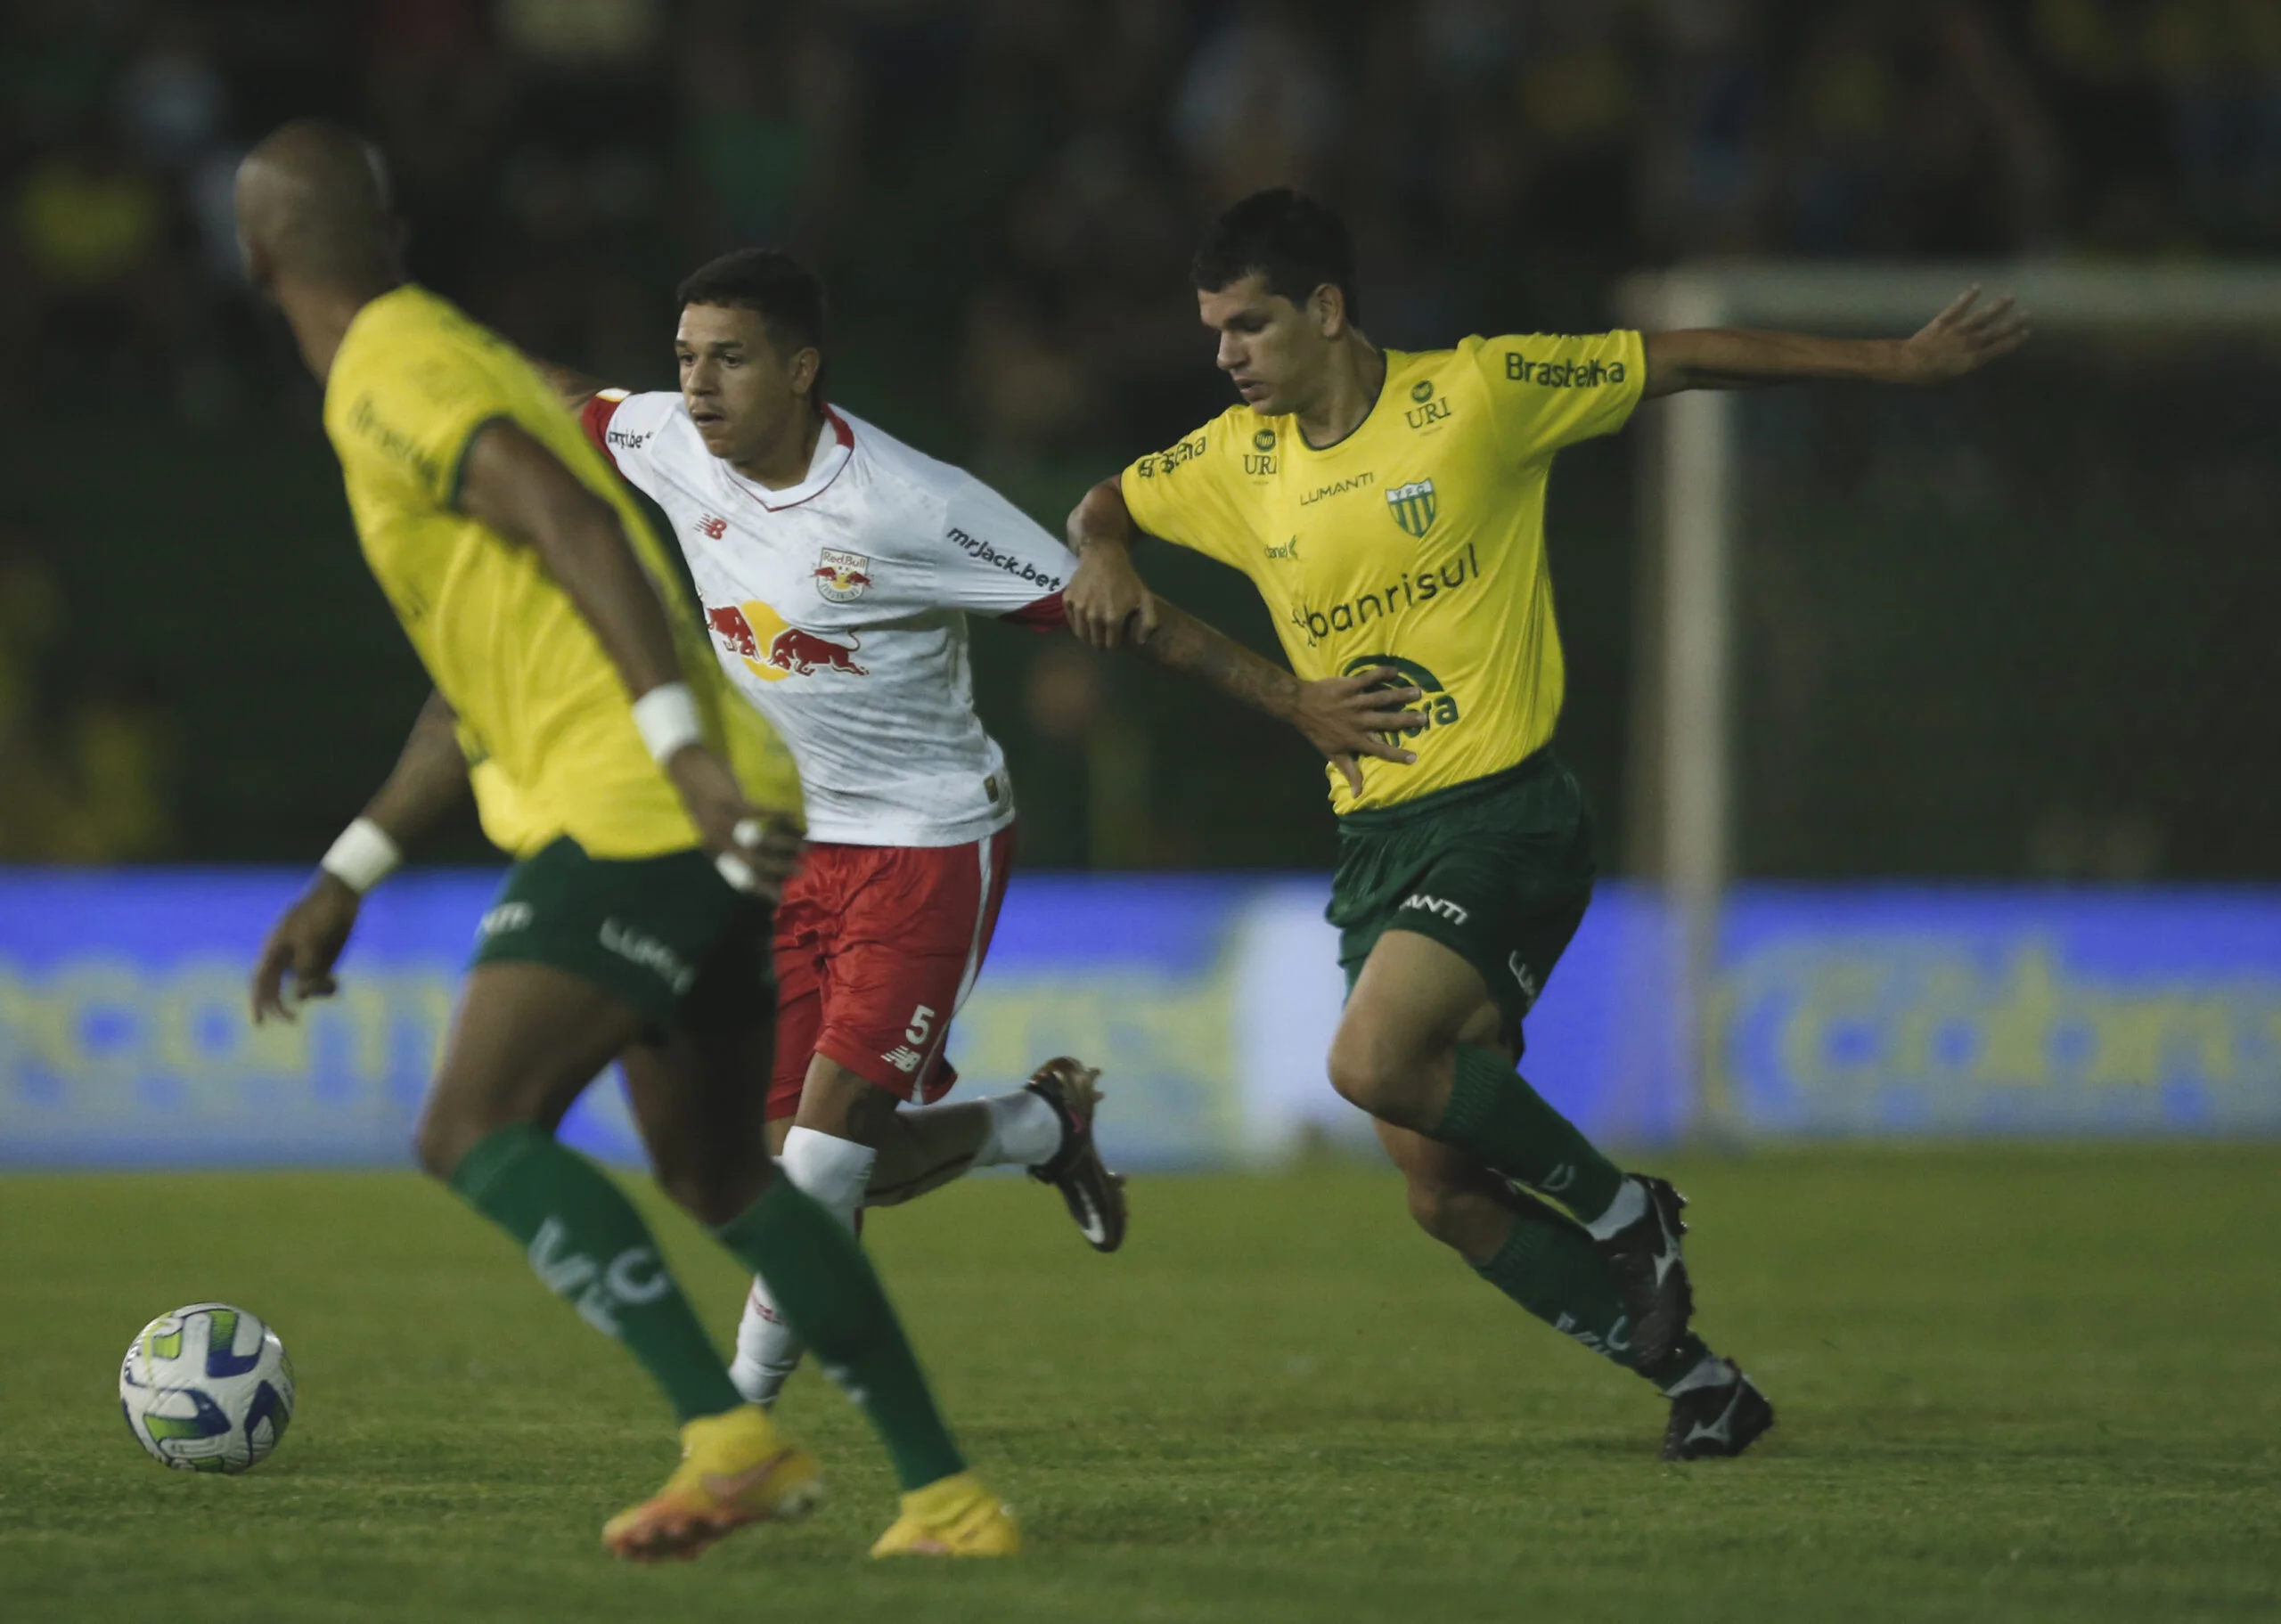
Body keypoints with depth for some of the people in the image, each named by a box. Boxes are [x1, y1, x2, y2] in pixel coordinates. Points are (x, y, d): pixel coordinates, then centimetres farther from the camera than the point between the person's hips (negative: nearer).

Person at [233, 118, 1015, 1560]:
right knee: (716, 1173, 16)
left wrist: (685, 748, -31)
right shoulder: (457, 359, 25)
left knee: (476, 1134, -12)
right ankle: (948, 1498, 14)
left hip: (633, 813, -10)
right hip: (709, 819, 10)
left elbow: (577, 525, -22)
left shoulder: (391, 382, -6)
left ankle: (728, 1433, -22)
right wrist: (346, 877, 31)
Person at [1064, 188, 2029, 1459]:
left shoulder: (1476, 394, -7)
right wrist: (1104, 558, 0)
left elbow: (1683, 362, 0)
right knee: (1445, 1191, 1)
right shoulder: (1240, 460, 8)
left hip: (1503, 814, -6)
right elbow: (1105, 505, 25)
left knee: (1376, 1061, -28)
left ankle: (1623, 1210, -5)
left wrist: (1900, 362, 2)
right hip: (1374, 835, 7)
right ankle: (1692, 1376, 16)